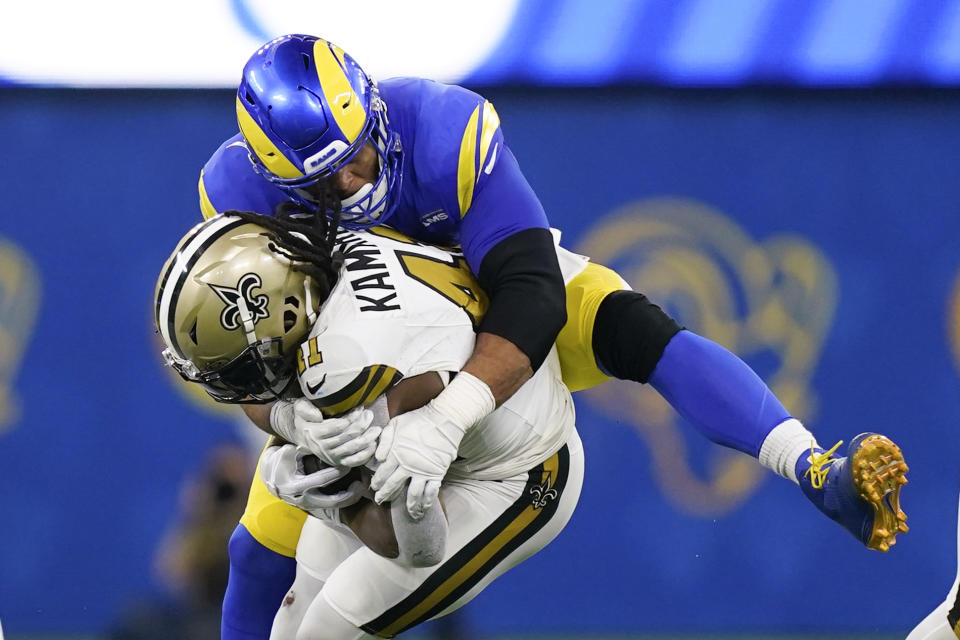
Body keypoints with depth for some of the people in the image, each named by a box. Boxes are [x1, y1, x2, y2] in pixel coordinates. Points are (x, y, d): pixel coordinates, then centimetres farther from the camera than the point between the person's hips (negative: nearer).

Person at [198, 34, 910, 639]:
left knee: (627, 325, -31)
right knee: (264, 552, -2)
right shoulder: (239, 196, -30)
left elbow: (534, 295, -42)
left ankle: (820, 475, -35)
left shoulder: (446, 130, -38)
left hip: (486, 295, -2)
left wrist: (447, 418, -55)